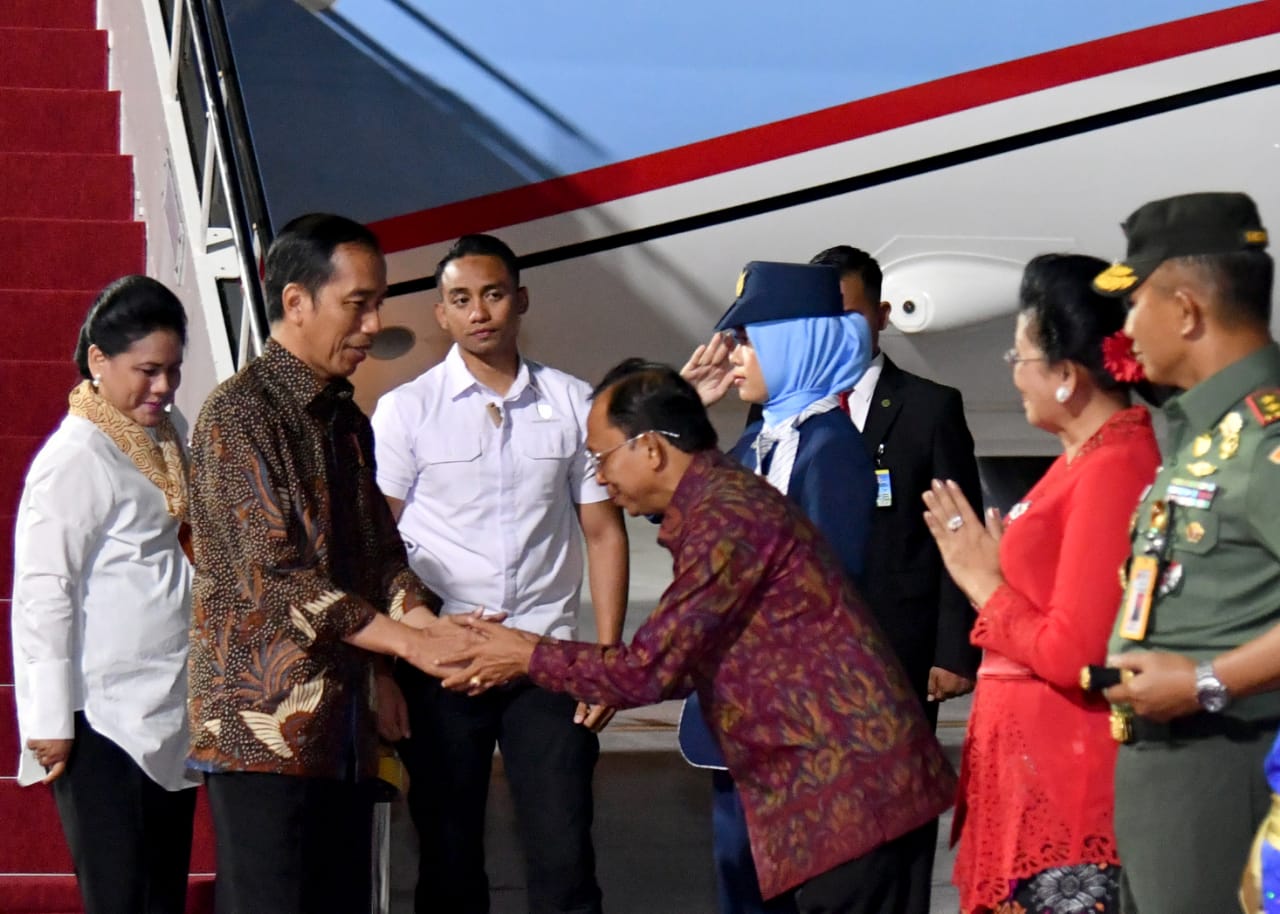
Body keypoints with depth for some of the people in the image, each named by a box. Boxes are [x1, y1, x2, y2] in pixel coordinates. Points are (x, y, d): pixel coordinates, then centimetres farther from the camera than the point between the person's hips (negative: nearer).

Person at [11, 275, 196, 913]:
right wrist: (52, 719, -16)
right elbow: (42, 592, -15)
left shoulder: (165, 441, 13)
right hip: (106, 723, -8)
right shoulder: (78, 458, -13)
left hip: (167, 718, 8)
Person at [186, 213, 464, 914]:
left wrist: (433, 625, -5)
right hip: (262, 722, -8)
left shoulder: (349, 422, 17)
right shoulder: (237, 414, -10)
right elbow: (274, 575, -17)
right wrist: (410, 642, -19)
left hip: (343, 725, 8)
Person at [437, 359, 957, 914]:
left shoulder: (727, 518, -17)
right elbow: (679, 663, 18)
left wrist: (528, 657, -2)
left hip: (845, 784, -10)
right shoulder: (722, 499, 16)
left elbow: (649, 670, -17)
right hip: (832, 777, 10)